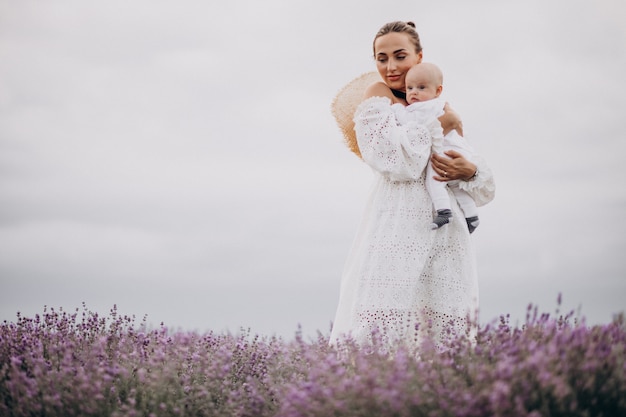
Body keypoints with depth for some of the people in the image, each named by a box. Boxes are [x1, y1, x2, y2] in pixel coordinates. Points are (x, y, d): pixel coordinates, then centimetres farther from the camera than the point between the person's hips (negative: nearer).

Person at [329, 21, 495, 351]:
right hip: (397, 222, -5)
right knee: (384, 323, -15)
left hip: (445, 231, 5)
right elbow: (392, 156, -11)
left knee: (443, 327, -3)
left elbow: (486, 184, 18)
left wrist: (468, 171, -6)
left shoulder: (440, 108, 21)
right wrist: (442, 123, -3)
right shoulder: (377, 96, 7)